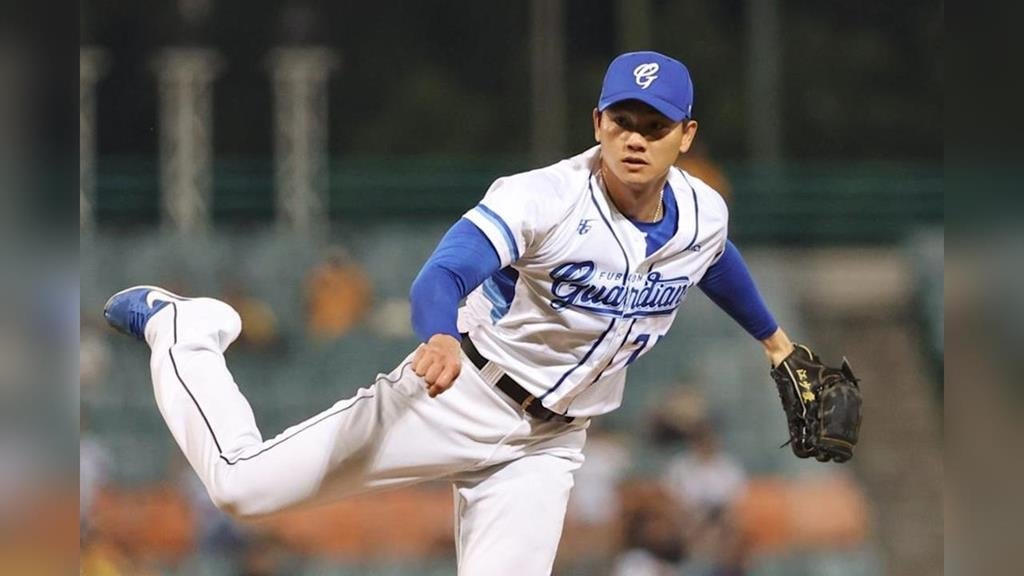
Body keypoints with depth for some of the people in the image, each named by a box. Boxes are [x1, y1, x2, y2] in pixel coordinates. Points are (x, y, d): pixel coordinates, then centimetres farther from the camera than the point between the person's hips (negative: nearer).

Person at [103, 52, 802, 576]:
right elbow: (442, 276, -36)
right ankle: (180, 330, 19)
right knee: (242, 481, -9)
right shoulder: (542, 198, -23)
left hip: (549, 443, 5)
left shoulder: (705, 215, -4)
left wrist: (772, 336, 38)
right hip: (458, 396, -4)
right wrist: (441, 339, -59)